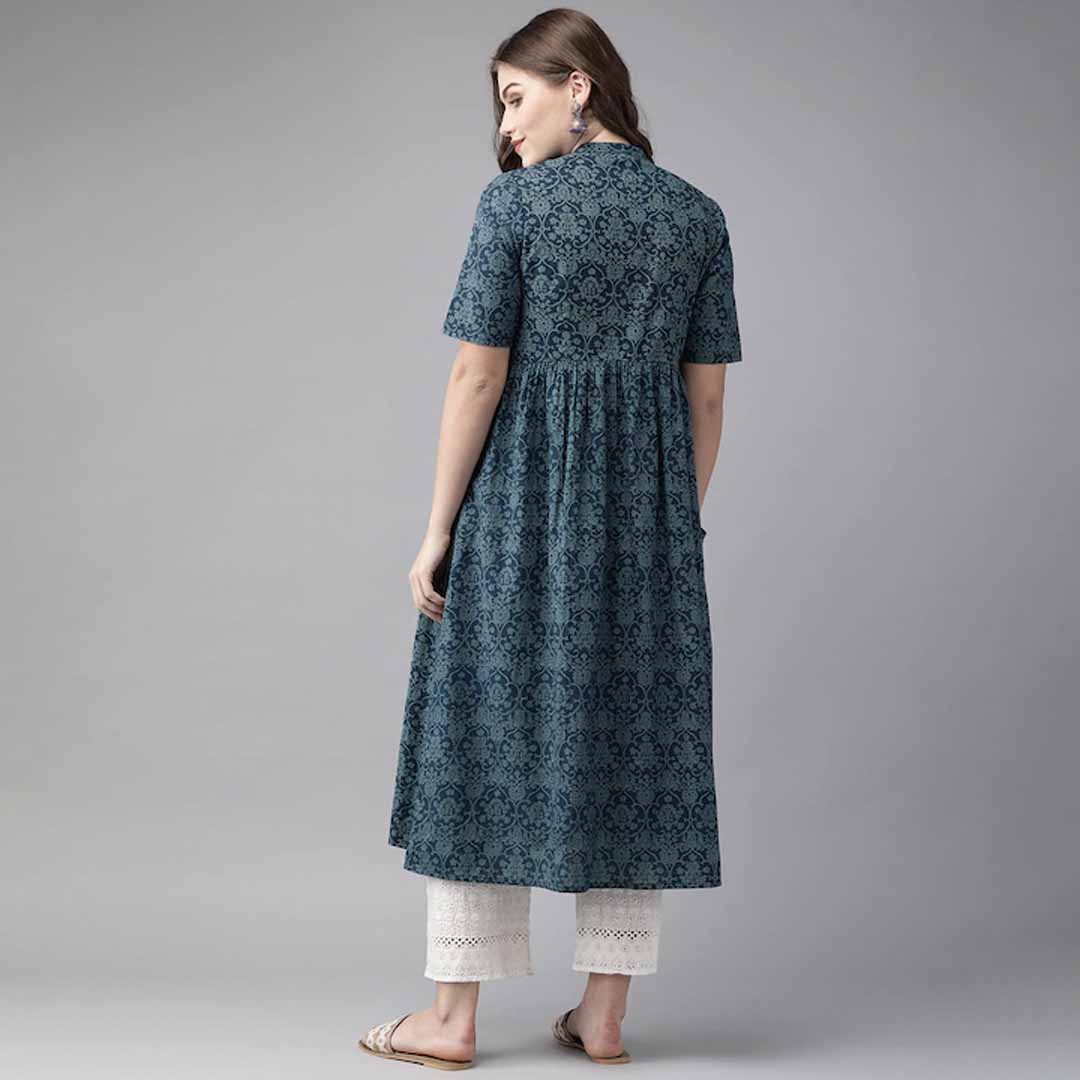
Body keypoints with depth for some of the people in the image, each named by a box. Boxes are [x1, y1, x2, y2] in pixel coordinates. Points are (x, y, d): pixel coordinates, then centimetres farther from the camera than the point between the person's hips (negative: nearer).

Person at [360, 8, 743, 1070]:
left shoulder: (514, 203, -8)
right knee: (629, 736, 9)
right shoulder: (697, 215, 6)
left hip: (520, 502, -4)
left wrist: (437, 530, -6)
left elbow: (479, 375, -11)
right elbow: (706, 395, 6)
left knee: (489, 726, 5)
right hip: (647, 505, 4)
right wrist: (677, 525, 14)